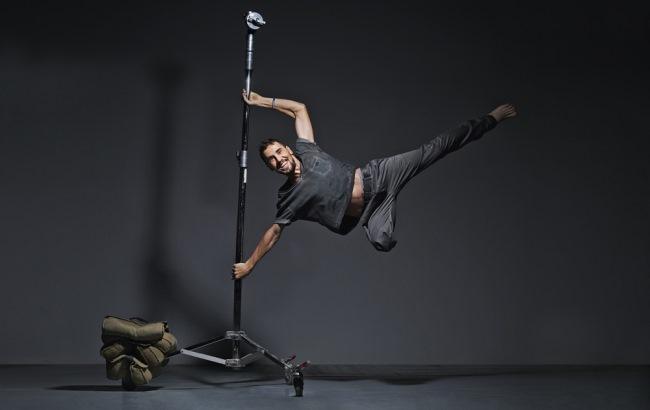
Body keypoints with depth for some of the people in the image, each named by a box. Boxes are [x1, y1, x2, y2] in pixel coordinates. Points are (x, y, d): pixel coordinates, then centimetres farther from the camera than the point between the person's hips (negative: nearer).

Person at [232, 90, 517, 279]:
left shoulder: (305, 150, 0)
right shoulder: (290, 197, -4)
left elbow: (299, 108, 10)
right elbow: (273, 232, 2)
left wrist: (262, 100, 3)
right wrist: (249, 264, 2)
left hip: (377, 175, 1)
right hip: (369, 212, -1)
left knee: (434, 148, -5)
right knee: (381, 243, -33)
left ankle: (491, 119, 6)